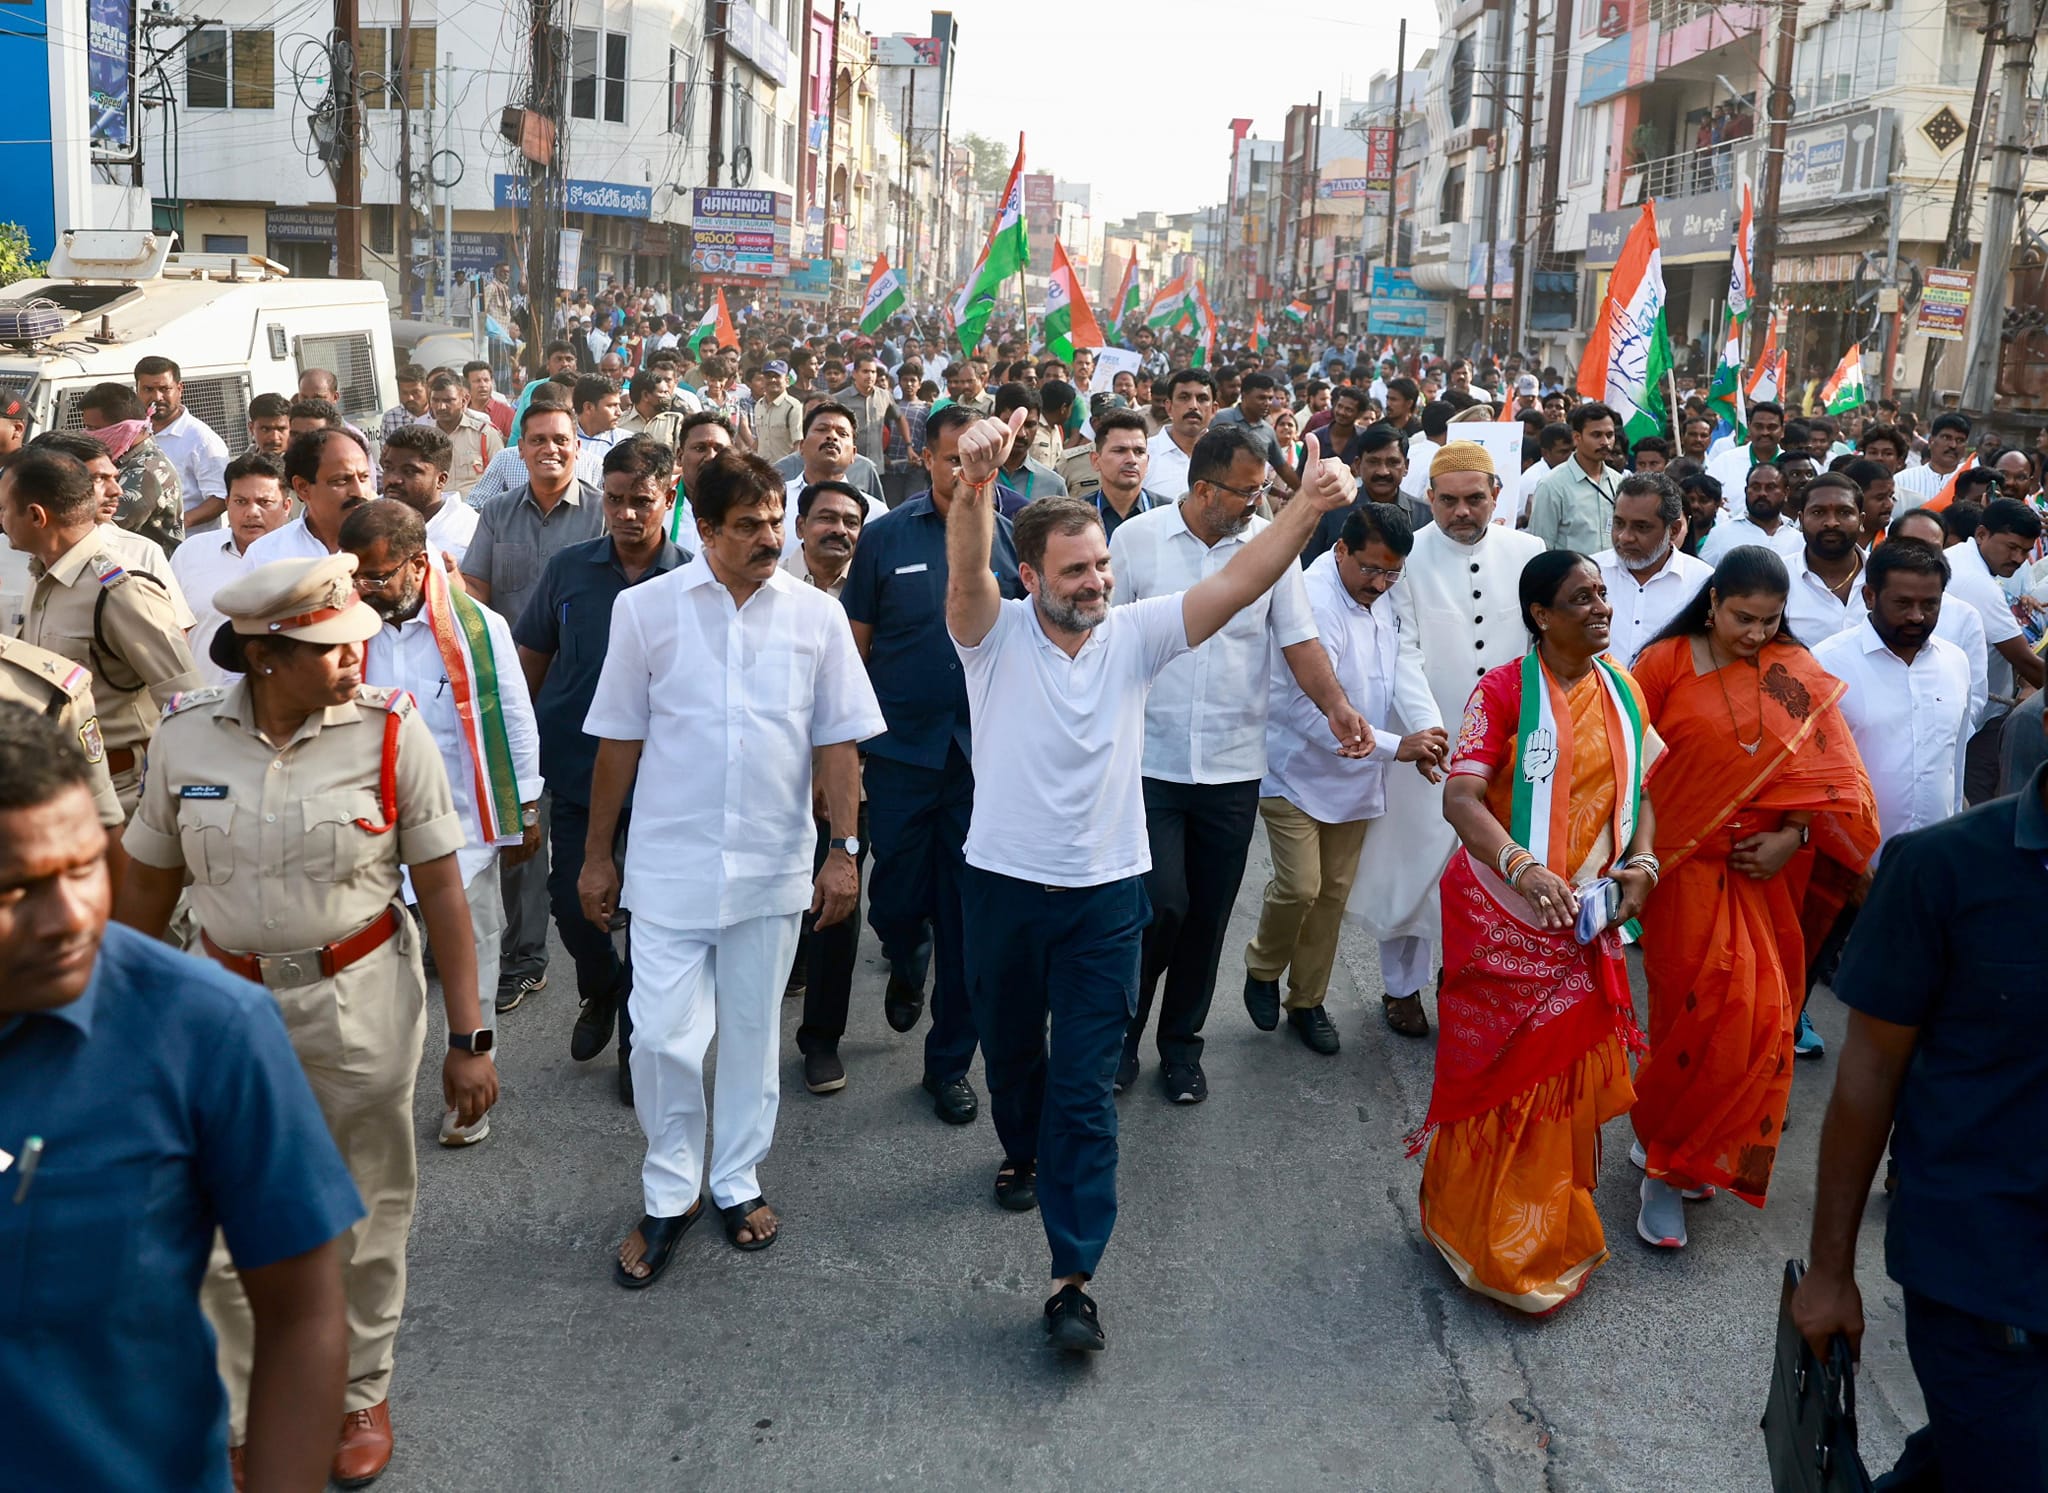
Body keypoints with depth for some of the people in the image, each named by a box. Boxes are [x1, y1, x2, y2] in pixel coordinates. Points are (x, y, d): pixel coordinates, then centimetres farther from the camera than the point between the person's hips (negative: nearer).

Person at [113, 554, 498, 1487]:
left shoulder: (391, 733, -13)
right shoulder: (186, 738, -7)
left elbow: (441, 891, -9)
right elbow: (147, 886, 5)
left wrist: (467, 1039, -10)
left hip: (362, 999, -2)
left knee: (366, 1212, 13)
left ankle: (361, 1391, 36)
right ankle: (247, 1413, 34)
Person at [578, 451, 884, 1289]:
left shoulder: (816, 615, -2)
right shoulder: (645, 609, -4)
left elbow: (837, 742, 2)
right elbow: (619, 740, 2)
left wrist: (844, 850, -3)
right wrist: (596, 856, 5)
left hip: (772, 866, 1)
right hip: (670, 864, -1)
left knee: (751, 1032, 13)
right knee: (662, 1036, -1)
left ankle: (736, 1182, 31)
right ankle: (668, 1195, 20)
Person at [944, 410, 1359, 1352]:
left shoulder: (1133, 635, -3)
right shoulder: (997, 636, -8)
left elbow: (1236, 583, -14)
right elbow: (965, 570, -30)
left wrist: (1308, 508, -31)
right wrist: (976, 484, -51)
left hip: (1105, 894, 0)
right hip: (1004, 883, 0)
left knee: (1086, 1087, -2)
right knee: (1011, 1048, 22)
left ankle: (1073, 1279, 2)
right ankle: (1023, 1152, 53)